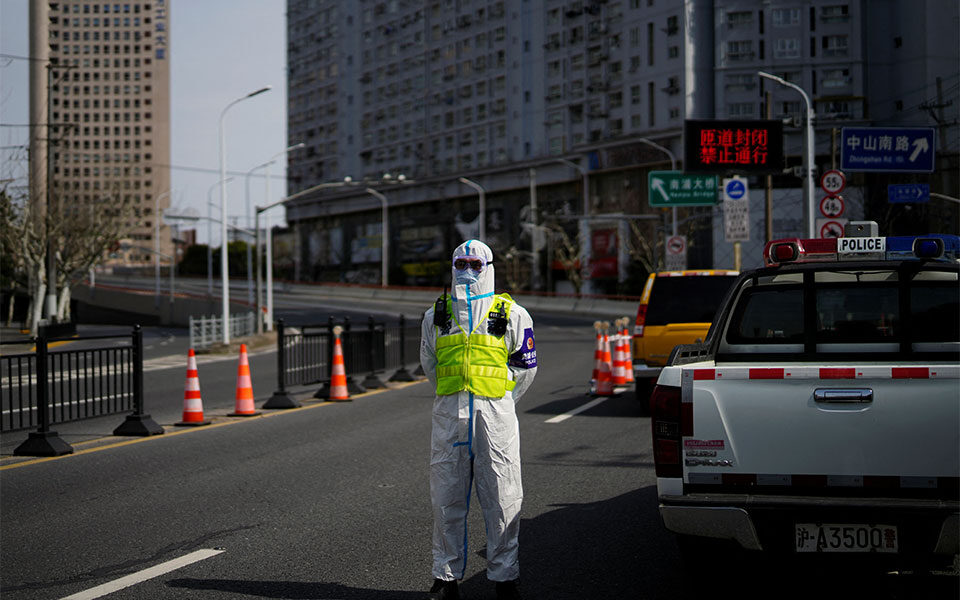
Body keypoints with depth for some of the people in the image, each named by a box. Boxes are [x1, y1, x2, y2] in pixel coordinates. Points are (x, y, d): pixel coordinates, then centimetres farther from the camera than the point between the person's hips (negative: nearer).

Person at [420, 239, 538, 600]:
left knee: (502, 499, 0)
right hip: (449, 414, 2)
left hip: (495, 414, -2)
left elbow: (526, 367, 10)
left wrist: (497, 401, 6)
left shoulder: (511, 314, 5)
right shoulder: (436, 315, 13)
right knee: (446, 499, 4)